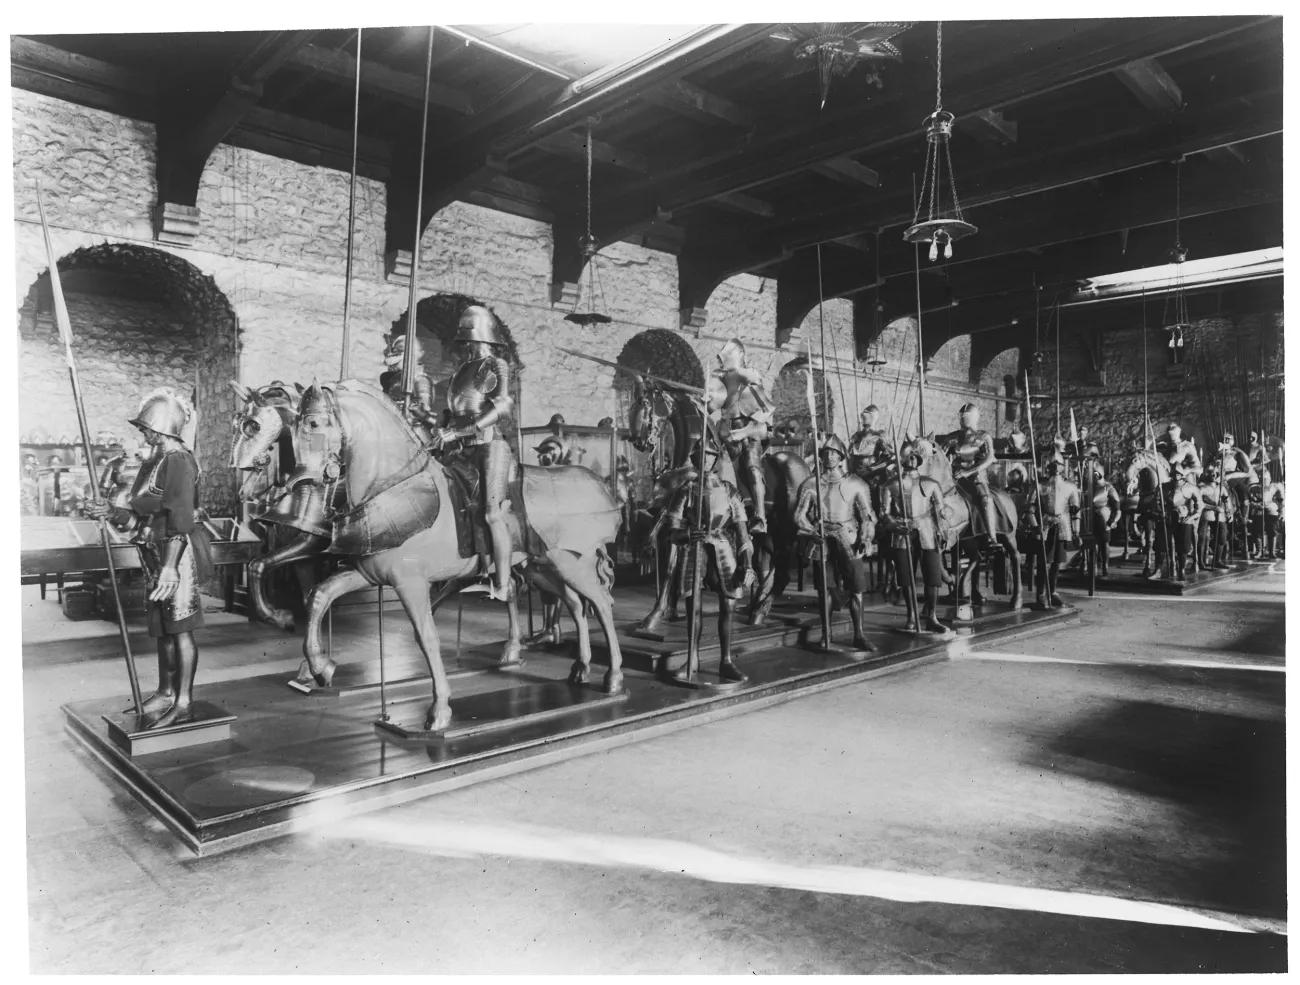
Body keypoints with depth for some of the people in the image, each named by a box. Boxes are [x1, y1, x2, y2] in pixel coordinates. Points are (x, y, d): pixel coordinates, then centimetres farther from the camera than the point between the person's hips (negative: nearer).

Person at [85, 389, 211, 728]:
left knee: (180, 628, -3)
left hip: (176, 554, -9)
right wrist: (111, 513, 5)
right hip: (158, 557, 9)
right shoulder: (155, 462, 15)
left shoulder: (178, 460, -13)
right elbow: (143, 518, 19)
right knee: (162, 627, 16)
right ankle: (166, 693, 27)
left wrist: (170, 566, -25)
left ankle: (183, 703, 4)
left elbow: (180, 519, -21)